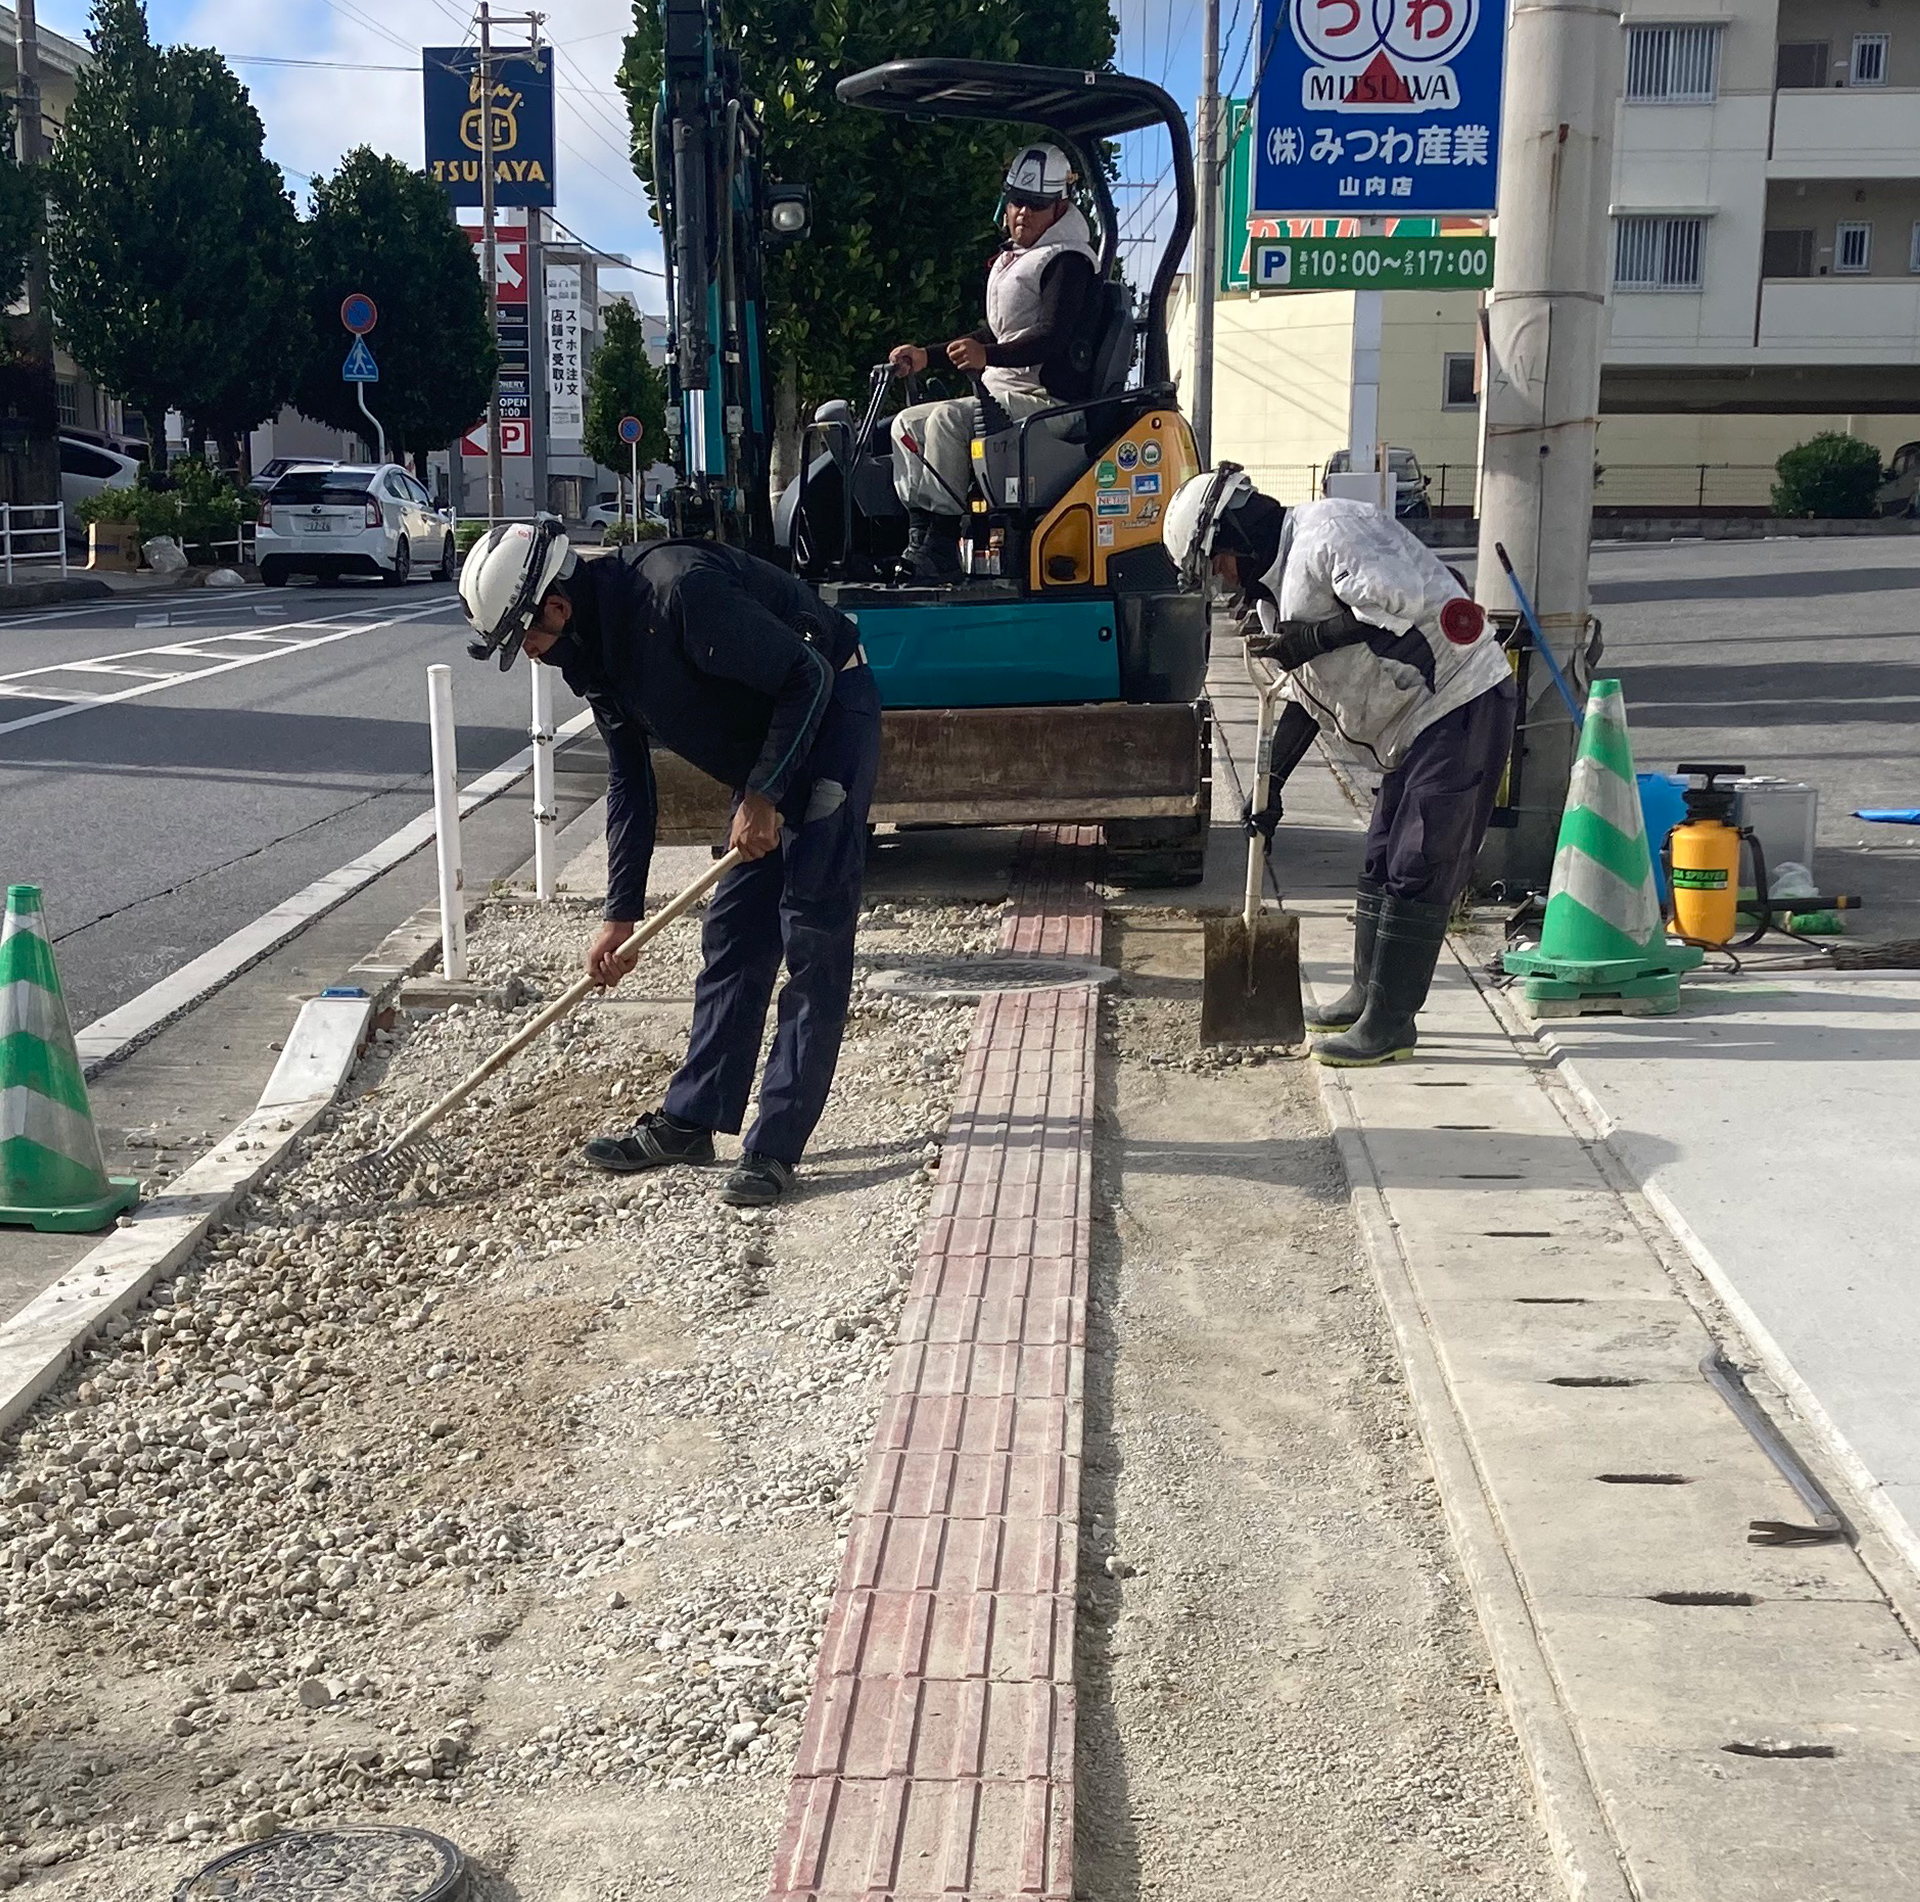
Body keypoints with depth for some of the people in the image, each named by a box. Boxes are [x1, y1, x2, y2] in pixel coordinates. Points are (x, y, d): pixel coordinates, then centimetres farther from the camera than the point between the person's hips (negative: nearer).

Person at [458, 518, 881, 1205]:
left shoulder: (677, 590, -30)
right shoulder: (591, 651, 0)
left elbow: (809, 675, -25)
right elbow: (628, 780, 9)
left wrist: (764, 795, -21)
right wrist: (621, 914, 9)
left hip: (828, 716, -9)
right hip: (763, 755, 9)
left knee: (814, 943, -10)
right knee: (732, 937, 10)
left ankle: (775, 1147, -8)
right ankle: (688, 1121, 17)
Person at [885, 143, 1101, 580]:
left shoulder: (1068, 261, -9)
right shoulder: (1009, 257, 21)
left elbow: (1053, 336, -23)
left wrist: (988, 356, -38)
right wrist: (926, 357, 20)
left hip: (1050, 400, -10)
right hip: (1003, 394, 10)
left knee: (948, 420, -29)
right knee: (908, 424, 4)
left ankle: (941, 553, -30)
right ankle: (918, 543, -7)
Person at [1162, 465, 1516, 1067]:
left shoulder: (1329, 532, -15)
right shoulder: (1275, 587, 16)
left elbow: (1403, 601, -27)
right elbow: (1305, 695, 22)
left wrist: (1316, 638, -21)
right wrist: (1270, 783, 19)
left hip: (1463, 707, -11)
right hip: (1414, 726, 11)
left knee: (1418, 872, -9)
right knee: (1382, 862, 17)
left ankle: (1389, 1023, -5)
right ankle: (1367, 995, 30)